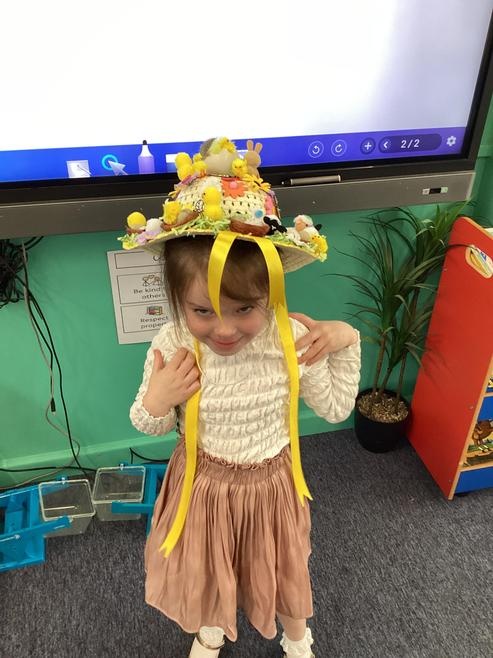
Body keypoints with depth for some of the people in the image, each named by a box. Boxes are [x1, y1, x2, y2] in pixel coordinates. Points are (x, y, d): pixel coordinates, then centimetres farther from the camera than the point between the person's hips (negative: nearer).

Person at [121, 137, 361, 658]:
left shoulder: (292, 339, -25)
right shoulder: (171, 347, -26)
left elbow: (335, 408, -9)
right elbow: (151, 427, -8)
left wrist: (347, 343, -20)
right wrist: (155, 403, -30)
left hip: (273, 481, 0)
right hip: (205, 483, 0)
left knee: (281, 565, 27)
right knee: (206, 567, 27)